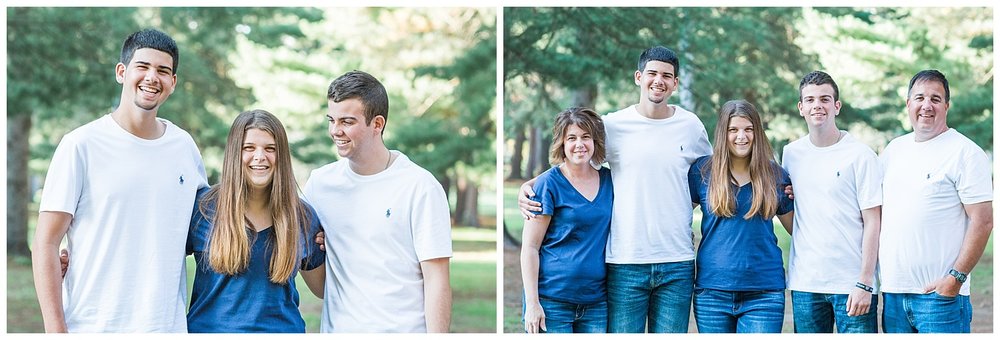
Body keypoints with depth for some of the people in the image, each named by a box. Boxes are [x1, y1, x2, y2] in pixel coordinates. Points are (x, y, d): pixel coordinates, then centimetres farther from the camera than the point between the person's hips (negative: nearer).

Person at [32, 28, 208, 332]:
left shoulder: (184, 146, 8)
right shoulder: (80, 145, -4)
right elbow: (46, 244, -6)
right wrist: (56, 330, -12)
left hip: (169, 325, 4)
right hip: (93, 327, -3)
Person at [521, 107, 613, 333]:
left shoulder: (608, 180, 9)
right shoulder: (549, 183, -4)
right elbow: (530, 247, -6)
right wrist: (532, 303, -12)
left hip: (596, 301, 4)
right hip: (553, 302, -4)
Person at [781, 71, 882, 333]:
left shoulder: (861, 155, -4)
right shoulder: (791, 154, 9)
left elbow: (872, 223, -6)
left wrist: (864, 283, -12)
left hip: (851, 283, -4)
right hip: (804, 284, 4)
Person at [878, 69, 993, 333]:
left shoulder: (966, 152, -5)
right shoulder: (893, 149, 14)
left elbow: (983, 221, -10)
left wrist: (956, 277, -16)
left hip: (940, 293, -6)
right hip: (892, 292, 6)